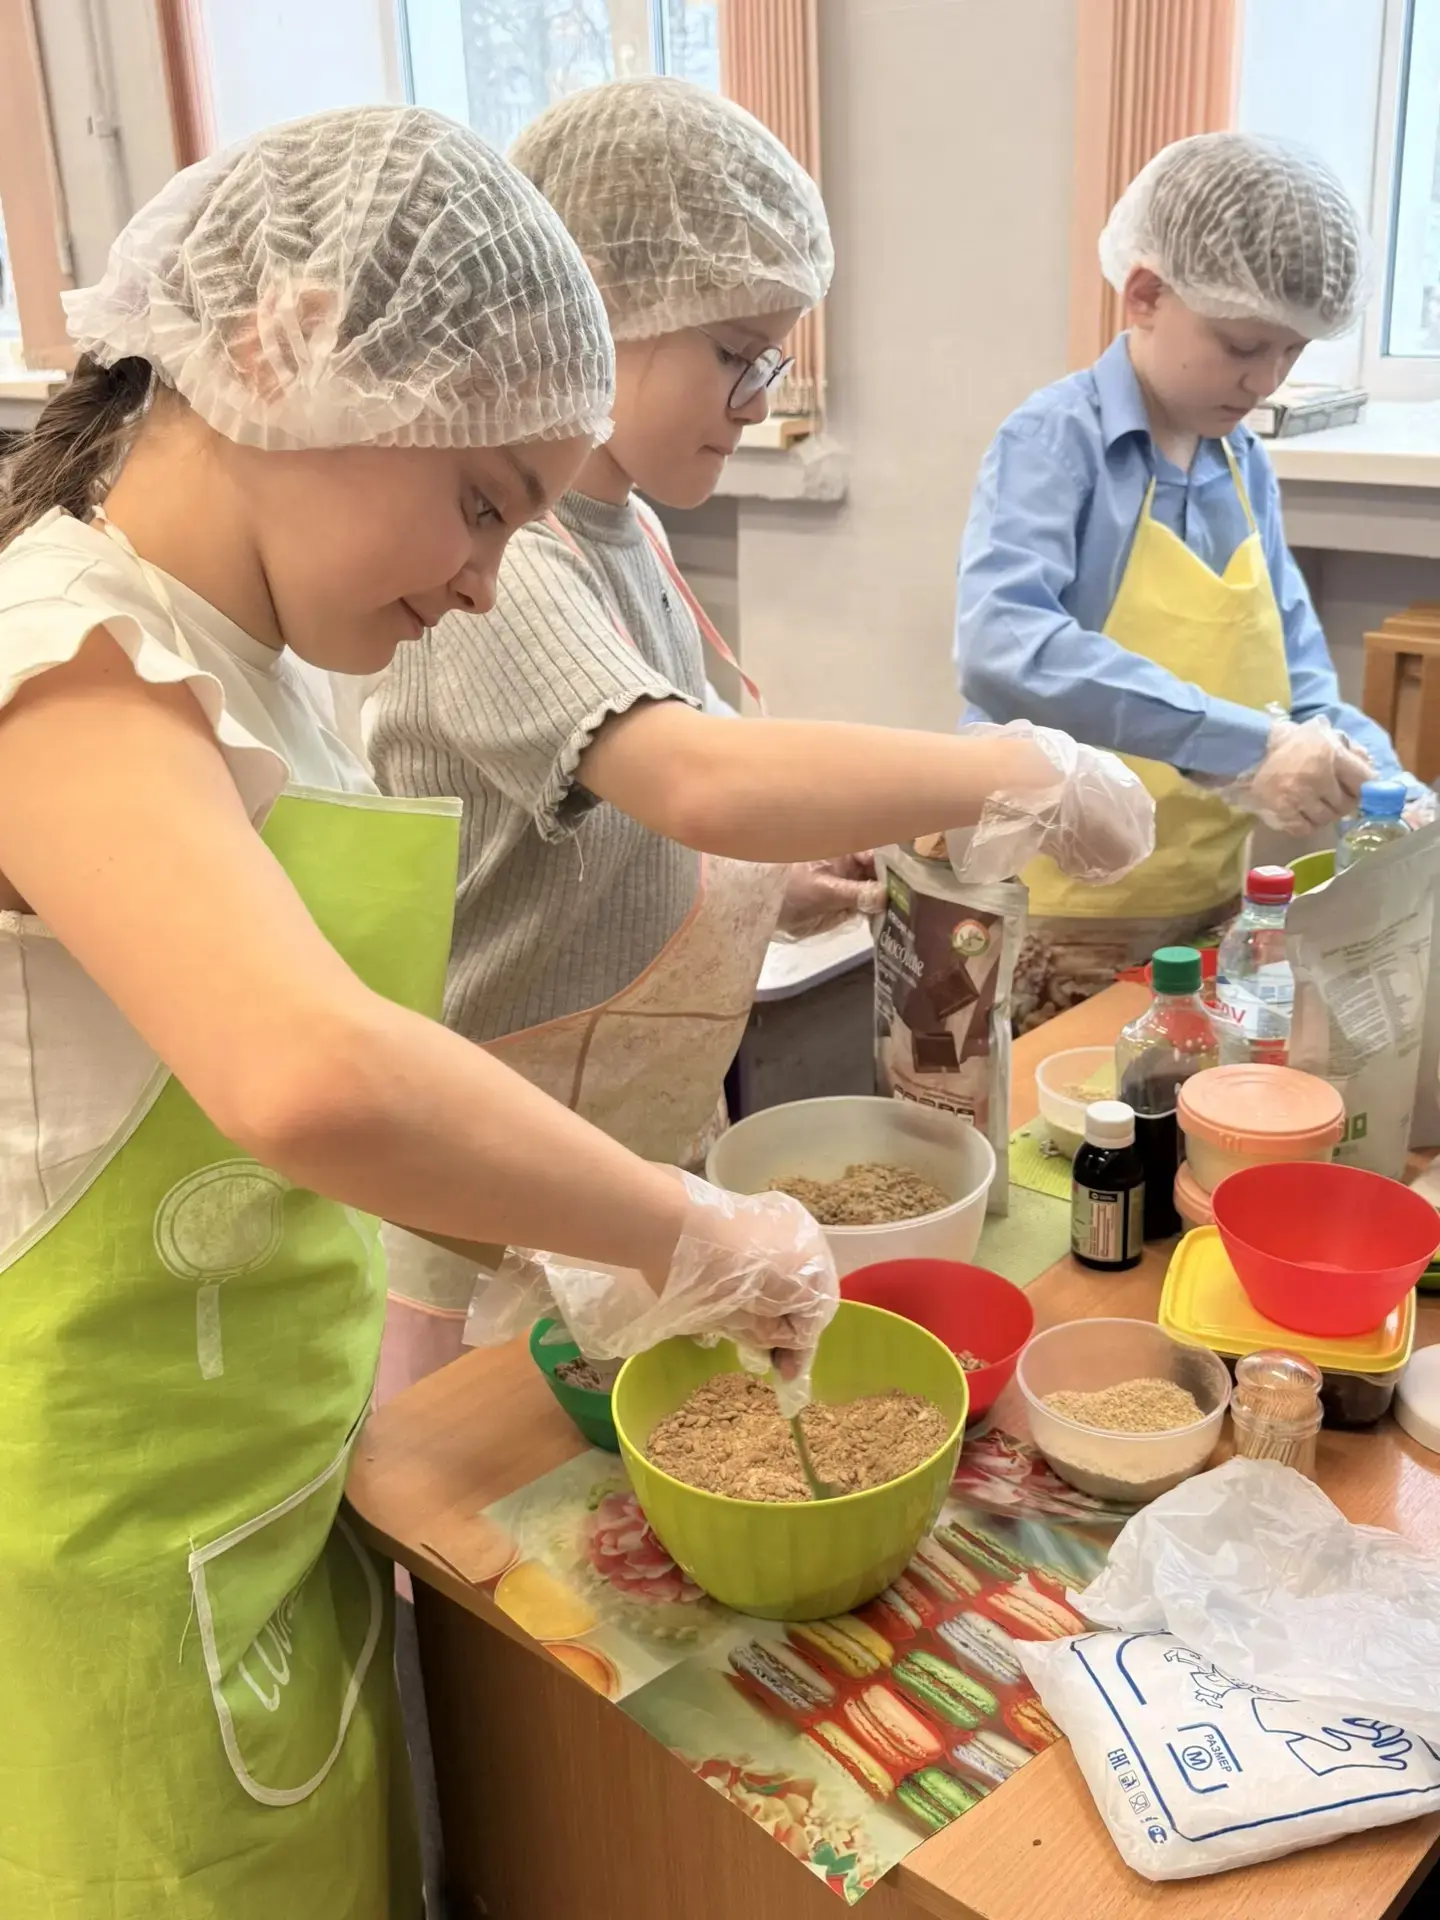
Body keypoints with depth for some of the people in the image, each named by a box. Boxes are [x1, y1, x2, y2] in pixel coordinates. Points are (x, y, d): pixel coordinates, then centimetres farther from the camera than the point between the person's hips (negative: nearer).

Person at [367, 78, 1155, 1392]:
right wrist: (1036, 777, -32)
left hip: (655, 1160, 8)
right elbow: (706, 780, -43)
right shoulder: (497, 559, -25)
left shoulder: (625, 530, 4)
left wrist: (780, 878, 0)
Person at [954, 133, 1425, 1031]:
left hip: (1215, 915, 7)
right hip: (1061, 928, -6)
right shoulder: (1055, 439, -13)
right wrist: (1243, 745, -32)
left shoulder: (1248, 465, 6)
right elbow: (1002, 650, -30)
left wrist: (1366, 770, -11)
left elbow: (1295, 673, 10)